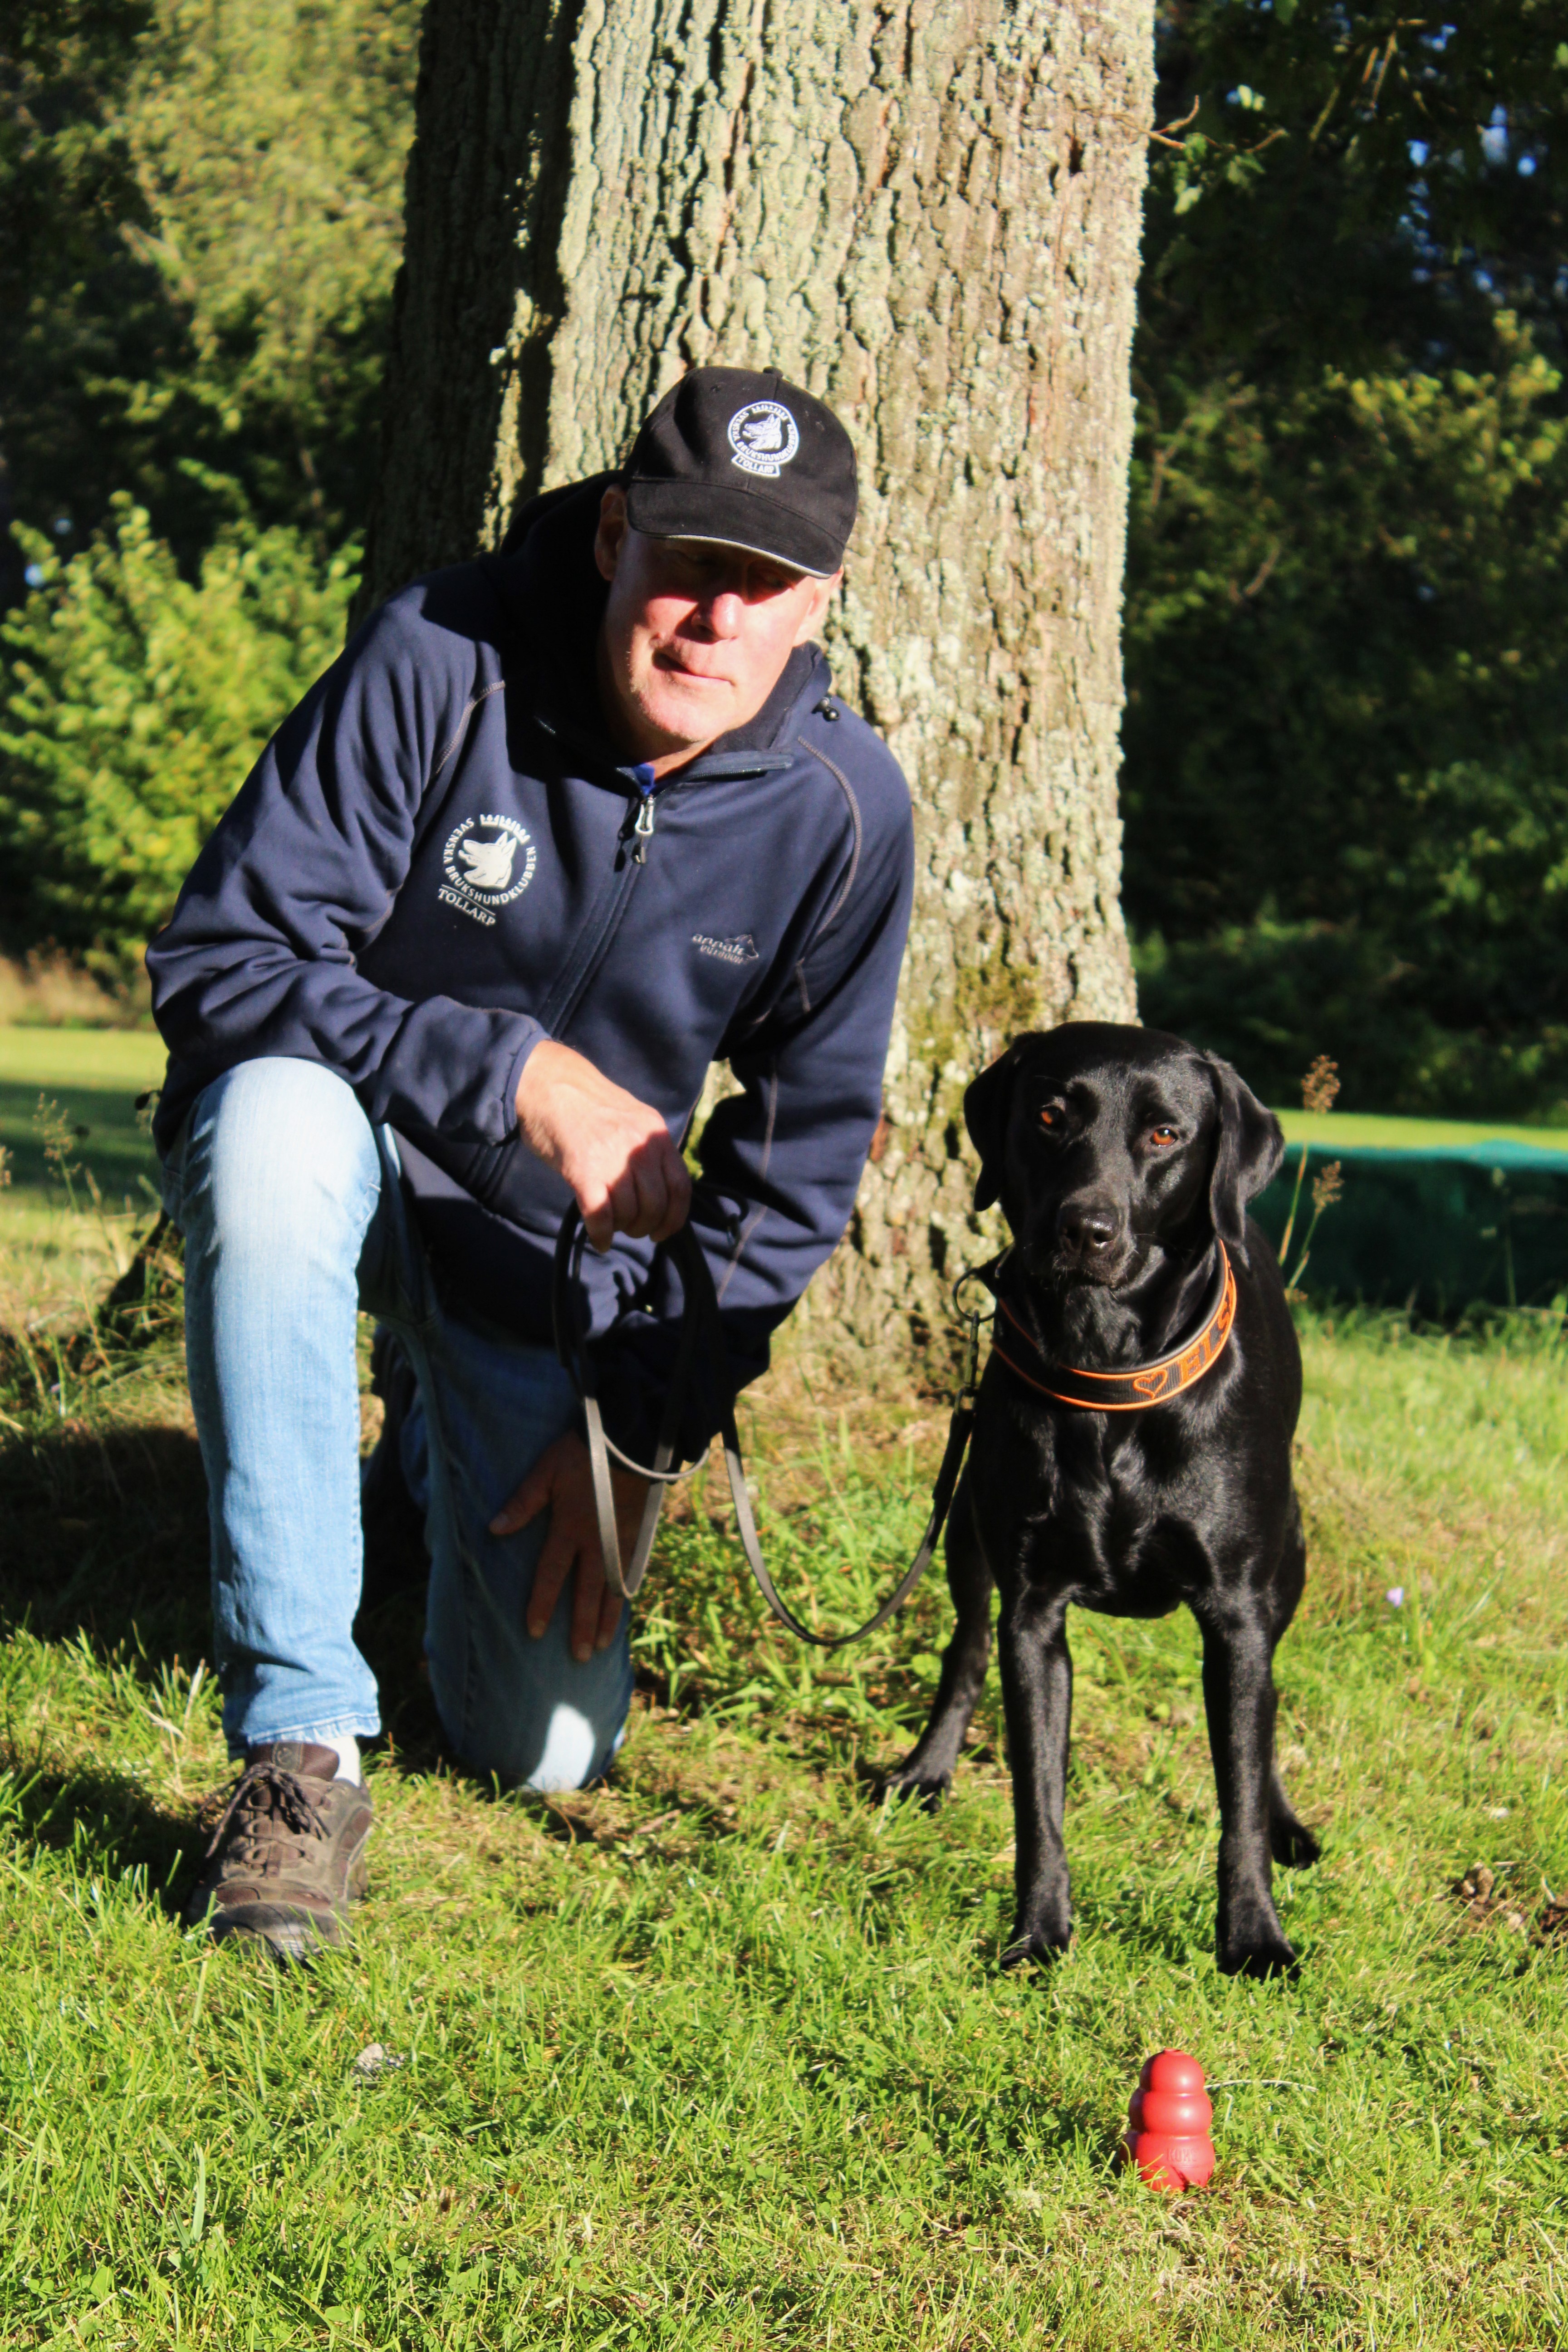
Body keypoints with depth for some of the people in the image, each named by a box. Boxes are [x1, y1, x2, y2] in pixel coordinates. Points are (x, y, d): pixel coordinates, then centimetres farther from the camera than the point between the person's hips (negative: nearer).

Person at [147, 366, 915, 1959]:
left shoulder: (841, 811, -14)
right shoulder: (438, 664, -23)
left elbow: (801, 1153, -4)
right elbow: (220, 956, -23)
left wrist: (641, 1420, -9)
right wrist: (514, 1074, -34)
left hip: (561, 1253, 3)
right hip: (339, 1154, -2)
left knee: (548, 1746, -3)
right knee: (278, 1119, -41)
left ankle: (456, 1453, 34)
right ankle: (299, 1745, -33)